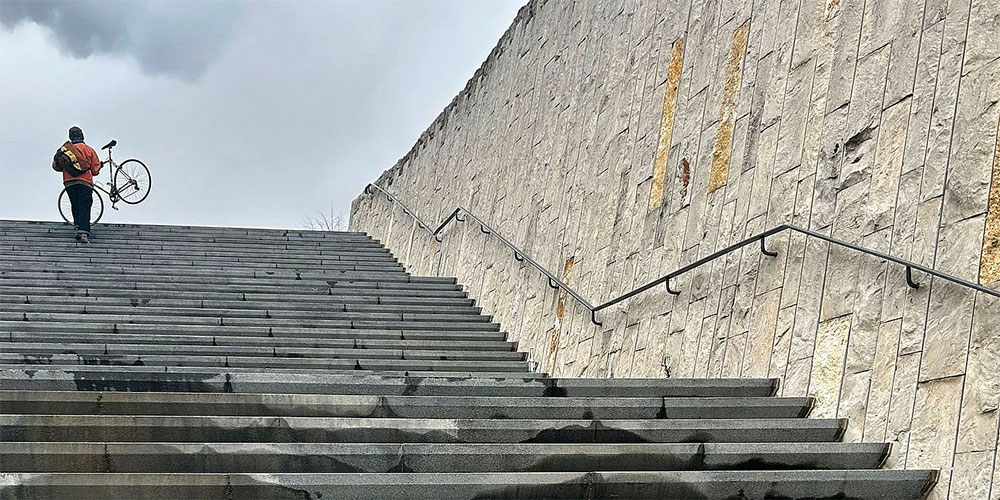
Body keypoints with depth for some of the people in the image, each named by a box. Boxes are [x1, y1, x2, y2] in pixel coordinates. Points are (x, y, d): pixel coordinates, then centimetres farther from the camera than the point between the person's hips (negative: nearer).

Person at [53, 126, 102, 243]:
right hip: (85, 182, -2)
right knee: (84, 208, -7)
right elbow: (95, 169, 5)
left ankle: (78, 228, 3)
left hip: (69, 182, 2)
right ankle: (83, 233, -22)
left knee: (76, 207, 16)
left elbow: (55, 166, 10)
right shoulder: (89, 150, 8)